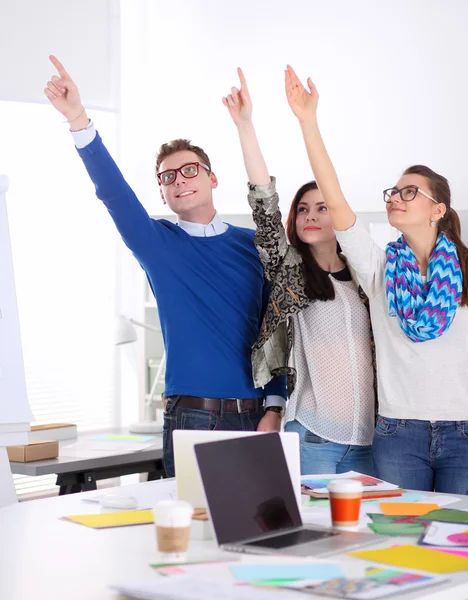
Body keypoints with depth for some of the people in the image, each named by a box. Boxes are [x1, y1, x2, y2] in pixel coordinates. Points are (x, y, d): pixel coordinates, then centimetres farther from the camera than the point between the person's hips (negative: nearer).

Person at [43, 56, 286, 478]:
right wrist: (79, 121, -26)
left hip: (256, 415, 2)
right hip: (190, 418, -1)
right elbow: (113, 190, -12)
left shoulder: (255, 245, 8)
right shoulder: (157, 244, 4)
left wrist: (274, 407, -1)